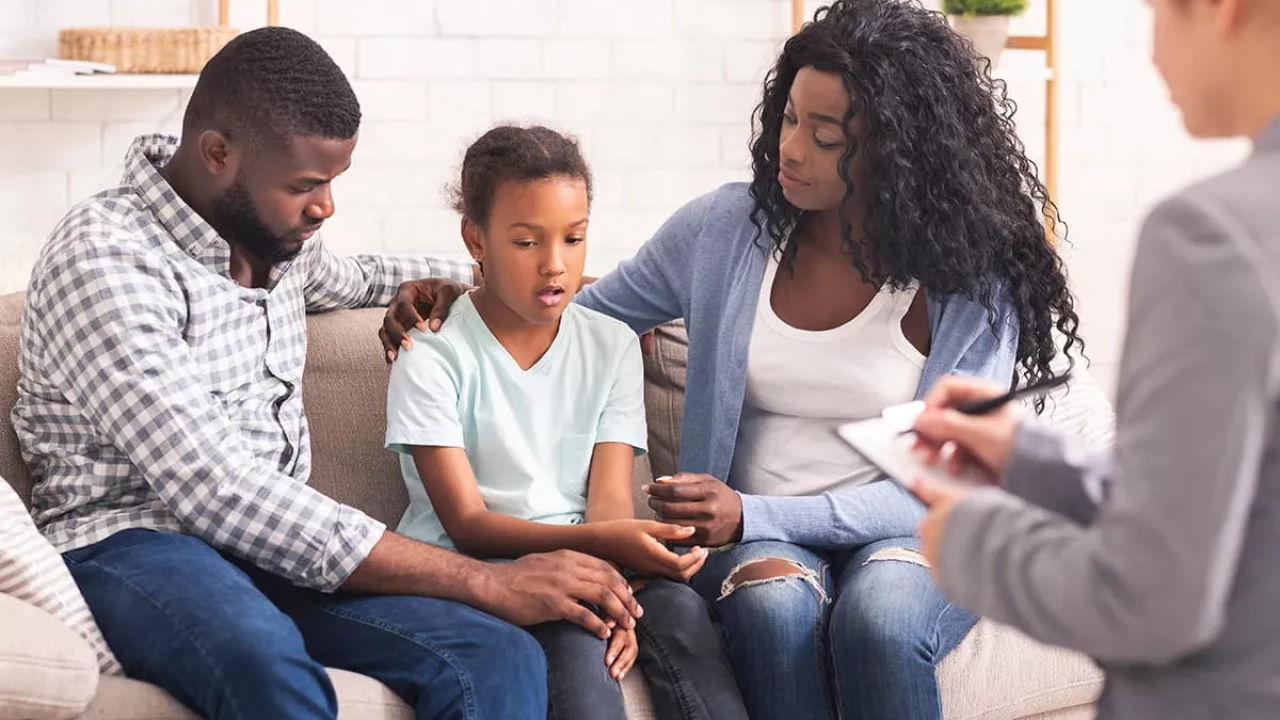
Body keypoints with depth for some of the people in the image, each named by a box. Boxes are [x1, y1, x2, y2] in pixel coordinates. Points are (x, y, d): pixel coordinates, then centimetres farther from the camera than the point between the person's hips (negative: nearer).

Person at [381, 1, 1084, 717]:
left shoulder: (973, 283, -7)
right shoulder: (725, 228, 1)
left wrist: (752, 515, -22)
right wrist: (460, 304, -4)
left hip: (909, 533, -1)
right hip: (755, 539, 2)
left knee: (878, 619, -36)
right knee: (775, 603, -35)